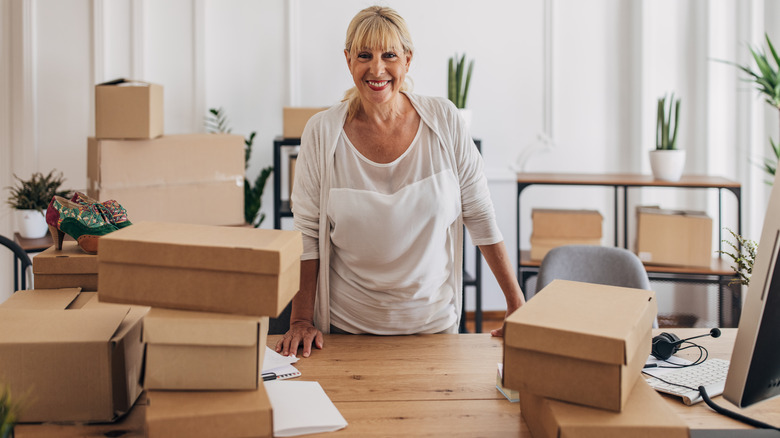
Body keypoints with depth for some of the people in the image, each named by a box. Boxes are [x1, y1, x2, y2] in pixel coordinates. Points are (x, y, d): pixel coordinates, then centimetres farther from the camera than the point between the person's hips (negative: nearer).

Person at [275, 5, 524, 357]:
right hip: (348, 328, -1)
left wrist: (517, 305, -4)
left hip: (434, 323, 1)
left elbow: (480, 216, -3)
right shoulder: (322, 133, -9)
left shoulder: (445, 121, -7)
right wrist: (301, 320, -10)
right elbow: (307, 233, -5)